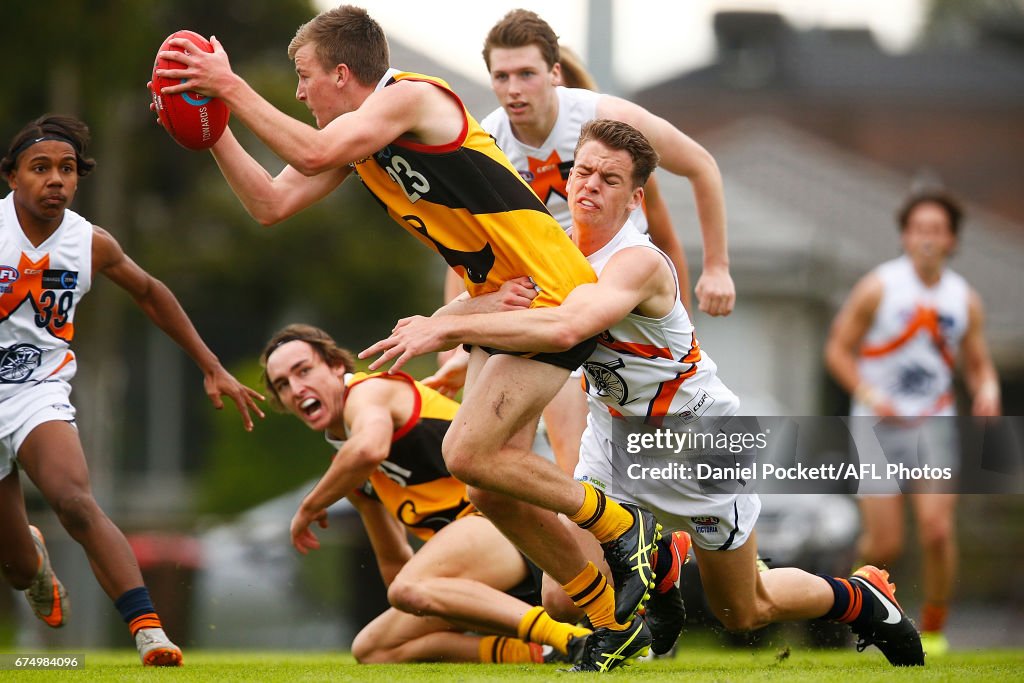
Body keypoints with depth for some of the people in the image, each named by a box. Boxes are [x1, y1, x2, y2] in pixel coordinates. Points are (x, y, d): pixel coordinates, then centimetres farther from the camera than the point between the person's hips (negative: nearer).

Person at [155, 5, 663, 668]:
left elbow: (313, 154, -31)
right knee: (492, 491, 4)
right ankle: (617, 625, 16)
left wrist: (232, 86, -25)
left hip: (553, 292, -10)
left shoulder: (412, 97, -17)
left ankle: (624, 529, 2)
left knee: (469, 453, -18)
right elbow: (272, 203, 10)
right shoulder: (358, 136, 10)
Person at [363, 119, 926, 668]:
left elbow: (563, 328, -50)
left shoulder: (638, 263, -32)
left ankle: (862, 598, 37)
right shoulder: (553, 244, -9)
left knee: (743, 613, 10)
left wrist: (448, 329, -52)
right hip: (615, 424, 6)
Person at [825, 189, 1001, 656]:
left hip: (933, 427, 2)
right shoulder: (877, 288, -6)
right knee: (886, 545, -8)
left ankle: (933, 630, 2)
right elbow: (837, 349, -2)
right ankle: (865, 562, 30)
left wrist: (987, 391, -11)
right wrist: (870, 395, -17)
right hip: (879, 427, -2)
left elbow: (979, 364, 13)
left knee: (938, 532, -15)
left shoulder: (965, 300, 4)